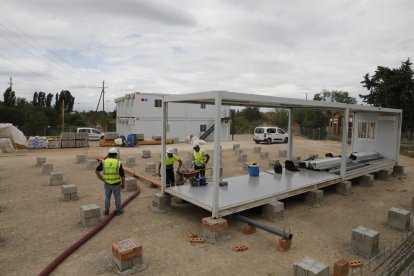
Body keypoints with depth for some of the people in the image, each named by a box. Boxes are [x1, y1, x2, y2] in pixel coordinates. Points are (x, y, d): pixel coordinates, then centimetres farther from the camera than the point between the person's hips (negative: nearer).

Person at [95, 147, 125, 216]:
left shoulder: (104, 162, -10)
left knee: (107, 197, 20)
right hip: (116, 184, -2)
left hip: (107, 184, 2)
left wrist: (102, 179, 4)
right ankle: (119, 211, 30)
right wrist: (123, 183, 3)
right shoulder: (118, 163, -17)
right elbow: (122, 176, -13)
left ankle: (106, 211, 31)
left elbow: (96, 171, -4)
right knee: (117, 197, 16)